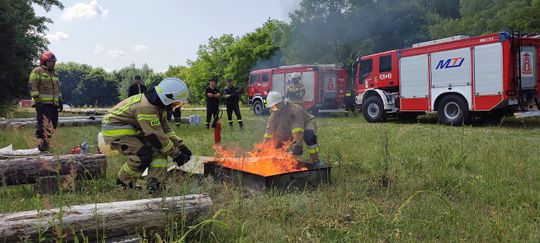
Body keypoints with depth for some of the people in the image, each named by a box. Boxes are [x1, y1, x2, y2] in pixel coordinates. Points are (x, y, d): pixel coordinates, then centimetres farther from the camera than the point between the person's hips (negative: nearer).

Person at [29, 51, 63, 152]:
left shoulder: (54, 74, 23)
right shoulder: (37, 71, -1)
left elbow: (58, 88, 27)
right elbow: (33, 87, -9)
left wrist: (60, 101, 20)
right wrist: (37, 100, -17)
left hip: (53, 103, 8)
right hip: (42, 103, -8)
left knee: (53, 124, 7)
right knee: (44, 124, -11)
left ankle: (45, 142, 16)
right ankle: (42, 144, -6)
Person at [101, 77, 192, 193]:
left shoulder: (157, 104, -1)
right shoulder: (146, 108, -33)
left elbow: (165, 129, 3)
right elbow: (157, 137, -29)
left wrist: (181, 146, -5)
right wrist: (176, 154, -20)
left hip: (132, 129, 10)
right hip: (114, 129, -9)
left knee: (159, 150, -4)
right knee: (143, 155, -23)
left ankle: (154, 186, -6)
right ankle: (123, 185, -1)